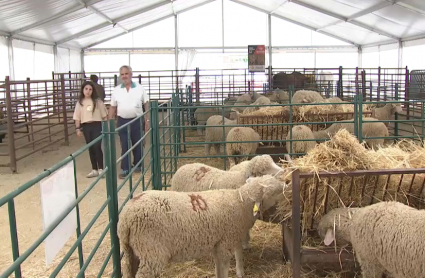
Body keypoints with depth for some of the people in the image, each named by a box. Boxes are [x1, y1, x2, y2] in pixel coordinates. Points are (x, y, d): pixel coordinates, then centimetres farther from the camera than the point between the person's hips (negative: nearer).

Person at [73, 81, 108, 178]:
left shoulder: (97, 101, 1)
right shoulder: (80, 102, 5)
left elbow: (104, 115, 4)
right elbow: (77, 117, 7)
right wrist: (78, 128, 1)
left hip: (97, 125, -3)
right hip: (86, 127, 3)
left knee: (97, 147, -11)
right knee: (91, 148, 8)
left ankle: (100, 169, -1)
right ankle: (94, 169, 16)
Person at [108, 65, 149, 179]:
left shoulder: (140, 88, 0)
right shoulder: (116, 90, 4)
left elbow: (146, 104, 2)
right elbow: (112, 107, 8)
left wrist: (147, 120, -2)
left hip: (137, 121, -1)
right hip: (122, 121, 1)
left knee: (138, 145, 9)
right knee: (124, 146, 1)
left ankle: (137, 165, 25)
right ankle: (125, 169, 6)